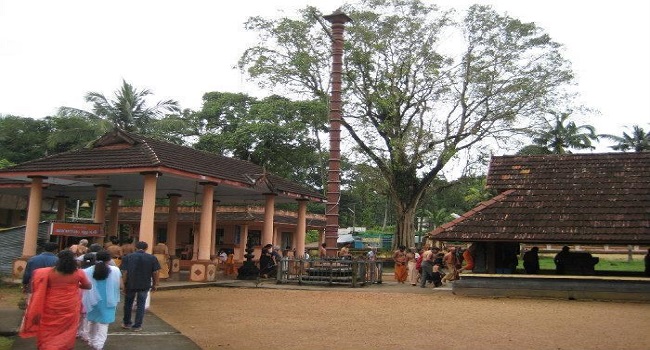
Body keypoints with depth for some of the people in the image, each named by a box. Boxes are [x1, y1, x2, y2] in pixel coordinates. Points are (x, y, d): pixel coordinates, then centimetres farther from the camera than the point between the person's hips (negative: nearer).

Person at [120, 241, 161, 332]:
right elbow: (156, 272, -2)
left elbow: (124, 272, -4)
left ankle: (126, 323, 30)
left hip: (130, 284, 1)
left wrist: (124, 285, 4)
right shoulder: (152, 258, -1)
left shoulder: (127, 257, -1)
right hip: (144, 286, -1)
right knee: (141, 305, 8)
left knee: (128, 303, 19)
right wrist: (155, 284, 8)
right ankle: (137, 326, 10)